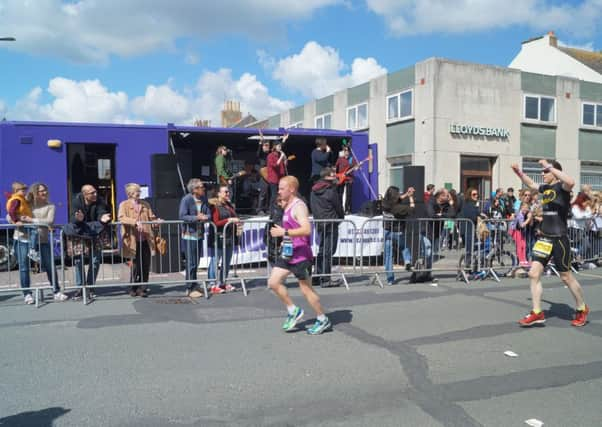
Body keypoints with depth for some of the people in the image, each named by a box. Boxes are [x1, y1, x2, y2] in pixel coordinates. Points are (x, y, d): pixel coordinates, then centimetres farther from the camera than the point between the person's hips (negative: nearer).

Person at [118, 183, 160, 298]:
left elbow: (151, 217, 14)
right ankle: (133, 289, 18)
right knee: (136, 265, 2)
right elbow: (121, 217, -15)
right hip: (133, 240, -4)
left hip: (146, 240, 4)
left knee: (146, 265, 5)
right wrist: (135, 222, -27)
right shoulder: (124, 205, 1)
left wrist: (158, 221, -8)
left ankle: (142, 288, 18)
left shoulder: (145, 204, 16)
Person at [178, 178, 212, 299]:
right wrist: (197, 218, -24)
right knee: (191, 263, -4)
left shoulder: (204, 200, 8)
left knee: (196, 262, 15)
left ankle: (194, 286, 27)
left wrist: (205, 217, -18)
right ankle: (190, 289, 5)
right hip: (189, 235, -7)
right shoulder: (186, 199, -12)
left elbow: (209, 215, 5)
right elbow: (182, 216, -18)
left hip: (200, 235, 7)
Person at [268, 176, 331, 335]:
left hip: (300, 255, -9)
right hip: (287, 253, 9)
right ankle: (293, 311, 17)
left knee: (306, 289, 2)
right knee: (273, 282, 3)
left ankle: (323, 320, 20)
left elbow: (307, 230, -30)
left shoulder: (299, 206, -16)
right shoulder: (287, 205, 13)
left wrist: (284, 232, -29)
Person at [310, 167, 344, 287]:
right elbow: (338, 207, -5)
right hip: (331, 224, -8)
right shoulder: (330, 190, -12)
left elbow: (312, 207, 12)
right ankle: (326, 279, -2)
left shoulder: (314, 190, 10)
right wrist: (341, 217, 13)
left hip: (319, 224, 8)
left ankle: (317, 277, 18)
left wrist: (318, 218, 13)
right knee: (328, 251, -4)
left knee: (322, 250, 15)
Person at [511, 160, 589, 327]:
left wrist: (550, 166, -30)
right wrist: (519, 172, 21)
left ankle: (582, 309, 28)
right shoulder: (545, 188, 11)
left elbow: (571, 182, -36)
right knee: (534, 274, 0)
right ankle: (537, 313, 5)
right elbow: (531, 184, 33)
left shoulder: (561, 187, -11)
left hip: (559, 238, -7)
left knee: (566, 277, 6)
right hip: (544, 237, 7)